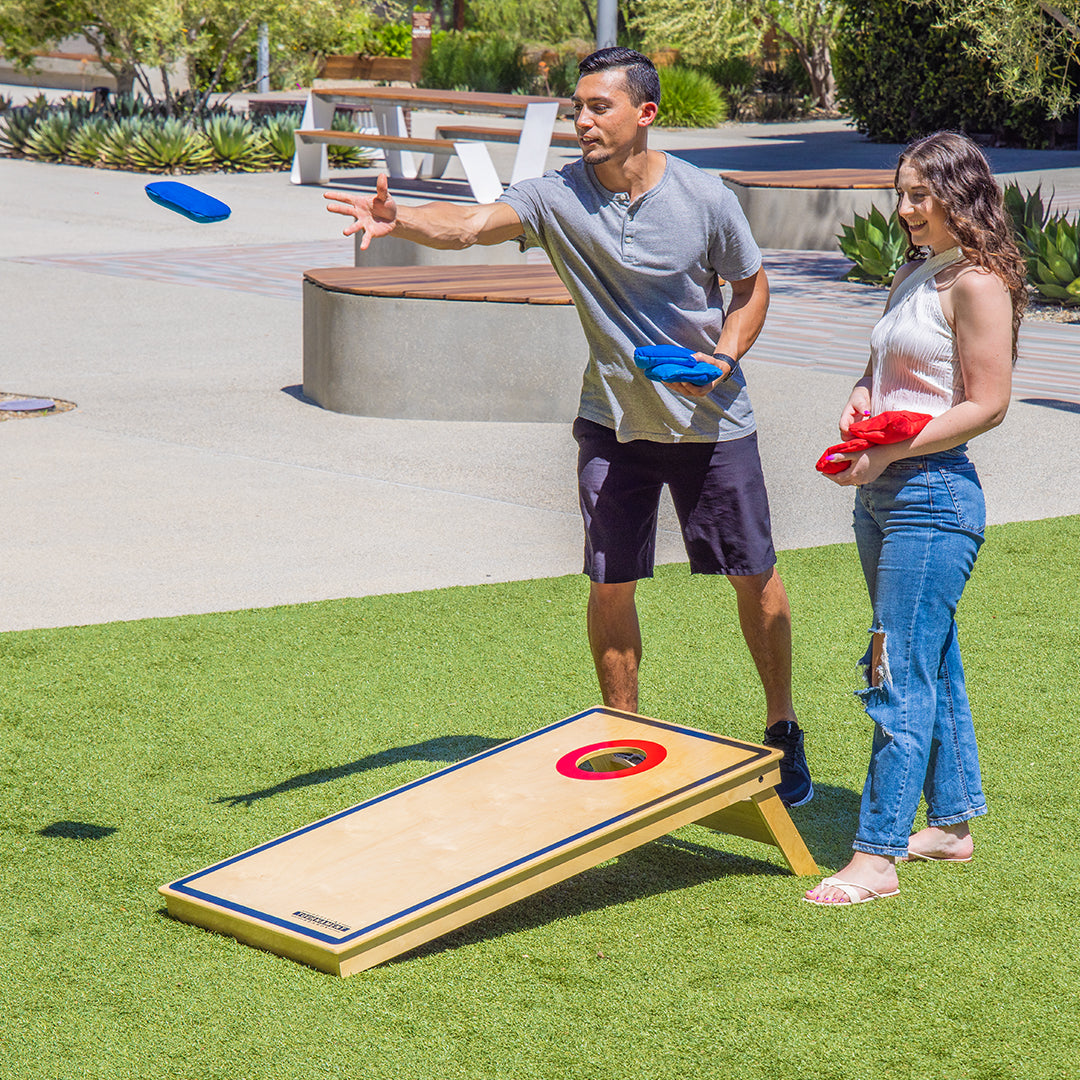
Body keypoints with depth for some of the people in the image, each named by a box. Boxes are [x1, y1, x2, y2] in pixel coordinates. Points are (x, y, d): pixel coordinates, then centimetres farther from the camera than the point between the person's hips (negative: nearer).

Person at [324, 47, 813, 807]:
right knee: (611, 584, 3)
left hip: (713, 420, -1)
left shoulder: (705, 199, -12)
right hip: (614, 420, 1)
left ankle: (784, 733, 23)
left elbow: (751, 287, 2)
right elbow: (472, 225, -29)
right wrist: (399, 221, -48)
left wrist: (723, 357, -16)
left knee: (754, 575, 5)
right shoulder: (559, 197, -12)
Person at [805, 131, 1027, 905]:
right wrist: (857, 407, 1)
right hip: (881, 493, 9)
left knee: (901, 677, -9)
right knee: (933, 669, 16)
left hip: (933, 497, -9)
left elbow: (987, 404, -16)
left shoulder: (977, 282, -12)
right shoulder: (913, 276, 15)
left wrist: (891, 452, -20)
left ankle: (879, 856, -7)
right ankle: (952, 824, 26)